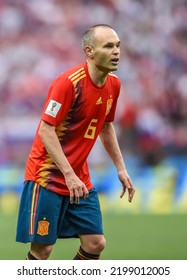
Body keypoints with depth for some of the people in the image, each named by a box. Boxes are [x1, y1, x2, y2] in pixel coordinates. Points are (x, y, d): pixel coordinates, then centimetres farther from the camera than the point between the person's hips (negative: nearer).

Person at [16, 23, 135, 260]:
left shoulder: (113, 84, 4)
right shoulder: (69, 82, -20)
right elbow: (46, 130, -21)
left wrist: (121, 168, 15)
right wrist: (69, 175, -27)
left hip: (80, 180, 8)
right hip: (48, 176, -7)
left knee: (95, 243, 2)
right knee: (42, 249, -6)